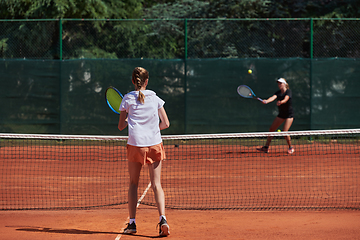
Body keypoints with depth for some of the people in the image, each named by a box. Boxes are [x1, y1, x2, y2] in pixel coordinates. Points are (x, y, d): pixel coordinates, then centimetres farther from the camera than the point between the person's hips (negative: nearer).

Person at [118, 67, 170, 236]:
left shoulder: (128, 99, 2)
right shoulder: (155, 98, 5)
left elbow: (121, 126, 5)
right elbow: (165, 123, 6)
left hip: (135, 144, -1)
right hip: (154, 144, 1)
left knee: (133, 183, 12)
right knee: (156, 184, 0)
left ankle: (132, 223, 11)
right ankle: (162, 219, -18)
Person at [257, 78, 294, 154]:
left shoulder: (288, 92, -14)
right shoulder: (278, 93, 1)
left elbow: (286, 99, -35)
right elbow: (273, 97, -20)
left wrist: (281, 102, -58)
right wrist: (266, 101, -42)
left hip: (289, 114, -7)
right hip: (281, 114, 7)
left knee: (284, 131, -18)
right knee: (271, 129, 3)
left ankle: (291, 147, 2)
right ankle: (266, 147, 12)